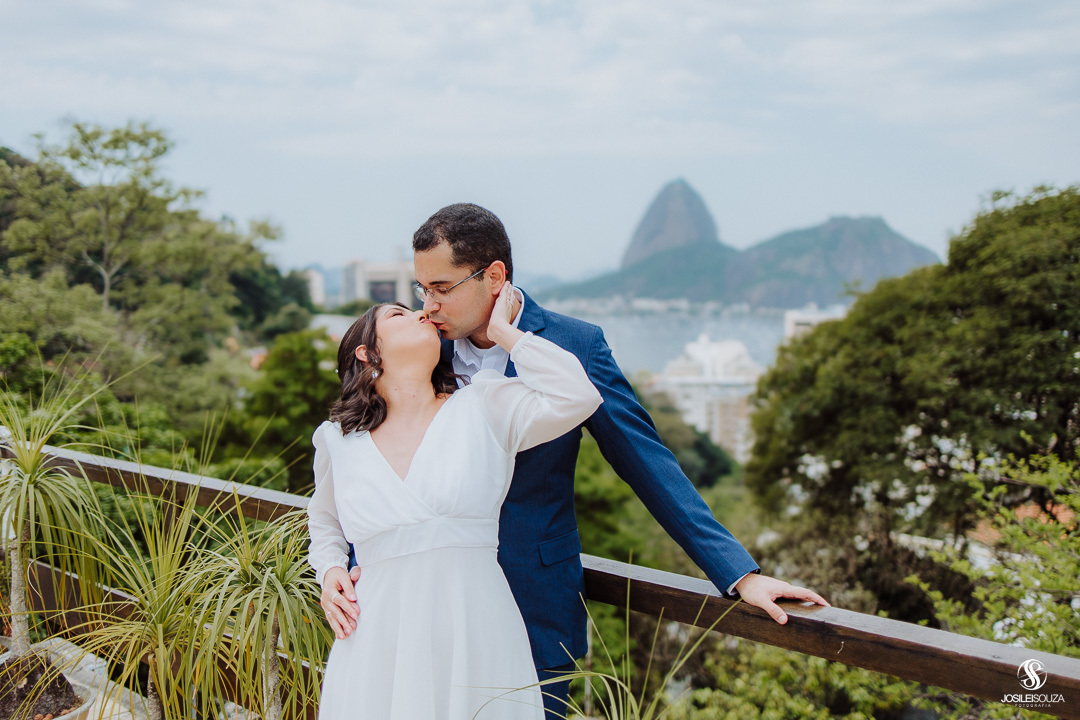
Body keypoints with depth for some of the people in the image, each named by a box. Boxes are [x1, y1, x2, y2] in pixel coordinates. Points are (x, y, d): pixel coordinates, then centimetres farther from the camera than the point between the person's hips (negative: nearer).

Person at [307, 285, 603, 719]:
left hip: (478, 639, -1)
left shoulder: (483, 407, 3)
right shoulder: (337, 441, 9)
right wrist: (330, 574, 6)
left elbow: (576, 397, -13)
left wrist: (500, 330, -3)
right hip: (380, 649, 1)